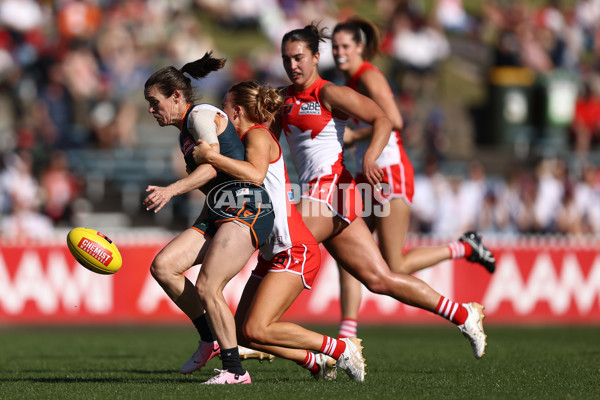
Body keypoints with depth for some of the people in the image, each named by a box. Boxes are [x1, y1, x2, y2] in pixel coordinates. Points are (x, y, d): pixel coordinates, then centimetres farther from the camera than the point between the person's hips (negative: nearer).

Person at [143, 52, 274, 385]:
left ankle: (235, 370, -10)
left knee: (207, 288, -18)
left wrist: (172, 190, -30)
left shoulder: (201, 114, -6)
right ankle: (212, 338, 2)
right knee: (162, 266, -6)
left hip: (245, 207, -10)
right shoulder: (185, 131, 22)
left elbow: (212, 166, -19)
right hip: (217, 214, 10)